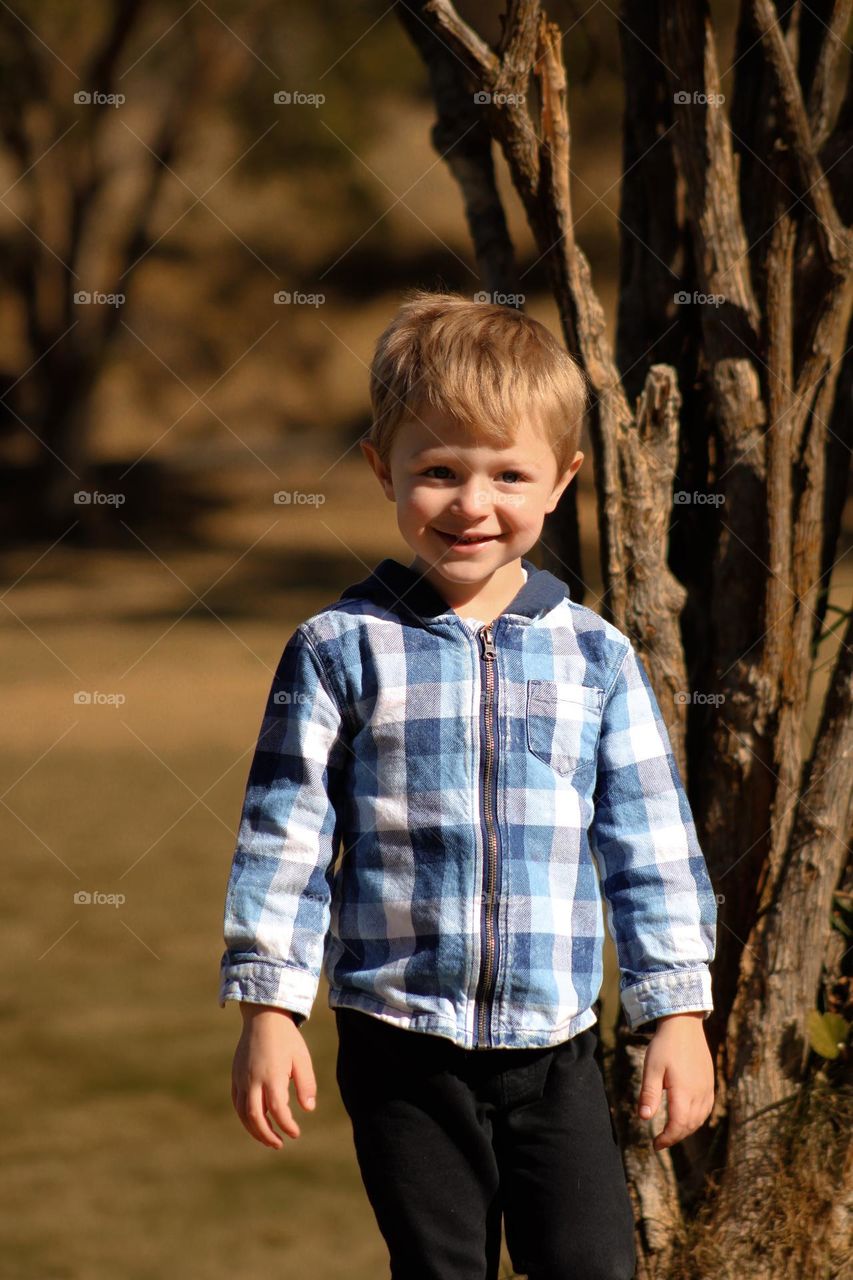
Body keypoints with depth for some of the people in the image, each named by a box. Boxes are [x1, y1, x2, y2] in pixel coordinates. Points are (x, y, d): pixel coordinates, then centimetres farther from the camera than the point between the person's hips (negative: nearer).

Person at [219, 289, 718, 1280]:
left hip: (554, 1048, 1)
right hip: (401, 1045, -1)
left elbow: (651, 846, 6)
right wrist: (268, 1011, -6)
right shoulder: (340, 652, -3)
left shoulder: (595, 657, 3)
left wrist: (678, 1014, 3)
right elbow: (285, 837, -2)